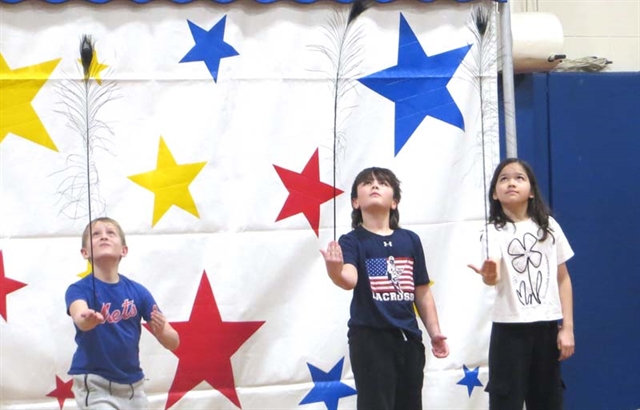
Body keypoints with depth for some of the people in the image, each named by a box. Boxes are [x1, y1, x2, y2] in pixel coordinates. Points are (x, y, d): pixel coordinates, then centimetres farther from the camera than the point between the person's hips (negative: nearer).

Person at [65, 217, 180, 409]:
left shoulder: (138, 291, -4)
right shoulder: (80, 289, -12)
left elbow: (173, 342, -4)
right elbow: (79, 316, -37)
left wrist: (161, 330, -27)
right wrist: (86, 319, -60)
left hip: (132, 385, 4)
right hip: (95, 385, -4)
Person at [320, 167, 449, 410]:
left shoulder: (410, 240, 7)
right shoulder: (352, 241, -7)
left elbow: (422, 292, 11)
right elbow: (350, 280, -26)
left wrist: (435, 333, 9)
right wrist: (335, 271, -49)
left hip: (409, 338, 5)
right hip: (370, 338, -5)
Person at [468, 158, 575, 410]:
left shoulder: (548, 226, 6)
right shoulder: (494, 231, -4)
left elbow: (563, 278, 9)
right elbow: (494, 276, -22)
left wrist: (568, 327, 3)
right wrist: (489, 275, -46)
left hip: (547, 326, 3)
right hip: (510, 328, -3)